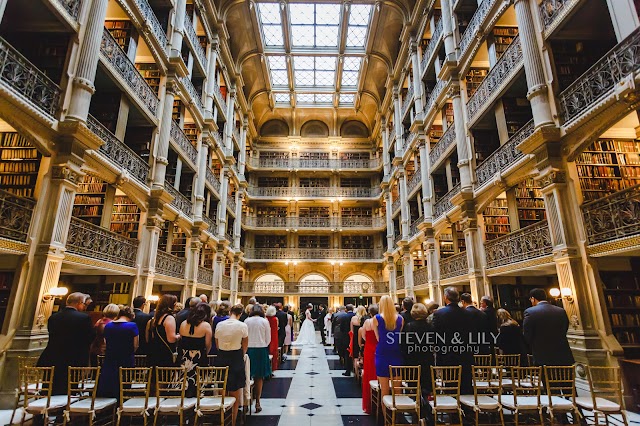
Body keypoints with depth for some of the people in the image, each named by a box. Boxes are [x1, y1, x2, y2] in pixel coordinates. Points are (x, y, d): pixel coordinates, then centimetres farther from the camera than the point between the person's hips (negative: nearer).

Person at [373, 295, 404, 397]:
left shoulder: (376, 318, -8)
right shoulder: (400, 318, -1)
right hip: (396, 354, 2)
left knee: (384, 387, 7)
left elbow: (378, 338, -2)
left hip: (382, 353, -2)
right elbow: (401, 336, 6)